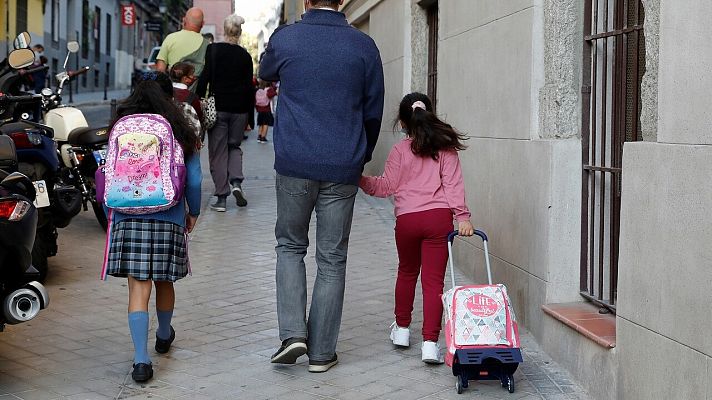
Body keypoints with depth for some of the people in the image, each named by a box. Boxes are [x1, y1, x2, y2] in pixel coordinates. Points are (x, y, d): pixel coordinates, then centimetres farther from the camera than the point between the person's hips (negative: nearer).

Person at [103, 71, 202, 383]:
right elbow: (193, 180, 1)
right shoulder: (180, 133, 2)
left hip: (128, 219, 0)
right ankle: (164, 336, 42)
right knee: (163, 282, 19)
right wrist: (193, 212, 16)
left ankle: (141, 359, -10)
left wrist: (112, 215, 15)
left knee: (138, 287, -1)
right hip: (169, 218, 0)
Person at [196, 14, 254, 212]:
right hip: (239, 109, 2)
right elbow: (249, 86, 5)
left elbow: (204, 79, -9)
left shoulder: (213, 50, -5)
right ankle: (236, 182, -4)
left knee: (218, 151, 4)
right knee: (234, 145, 20)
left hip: (218, 107, -2)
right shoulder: (245, 56, 2)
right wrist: (250, 114, 12)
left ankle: (222, 198, 3)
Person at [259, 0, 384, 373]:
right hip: (342, 168, 0)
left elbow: (266, 74, 22)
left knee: (290, 246, 17)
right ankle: (321, 352, 11)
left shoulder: (284, 38, -1)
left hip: (294, 164, 0)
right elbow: (373, 112, 8)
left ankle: (292, 332, 1)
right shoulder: (363, 45, 1)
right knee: (332, 259, 8)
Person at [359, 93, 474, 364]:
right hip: (439, 218, 0)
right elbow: (453, 184, -3)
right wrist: (462, 216, -6)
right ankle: (430, 343, -8)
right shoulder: (445, 148, 5)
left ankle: (402, 328, 34)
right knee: (434, 279, 0)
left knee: (407, 272, 23)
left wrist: (361, 179, 13)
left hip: (407, 219, 1)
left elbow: (386, 186, 3)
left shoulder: (400, 150, 3)